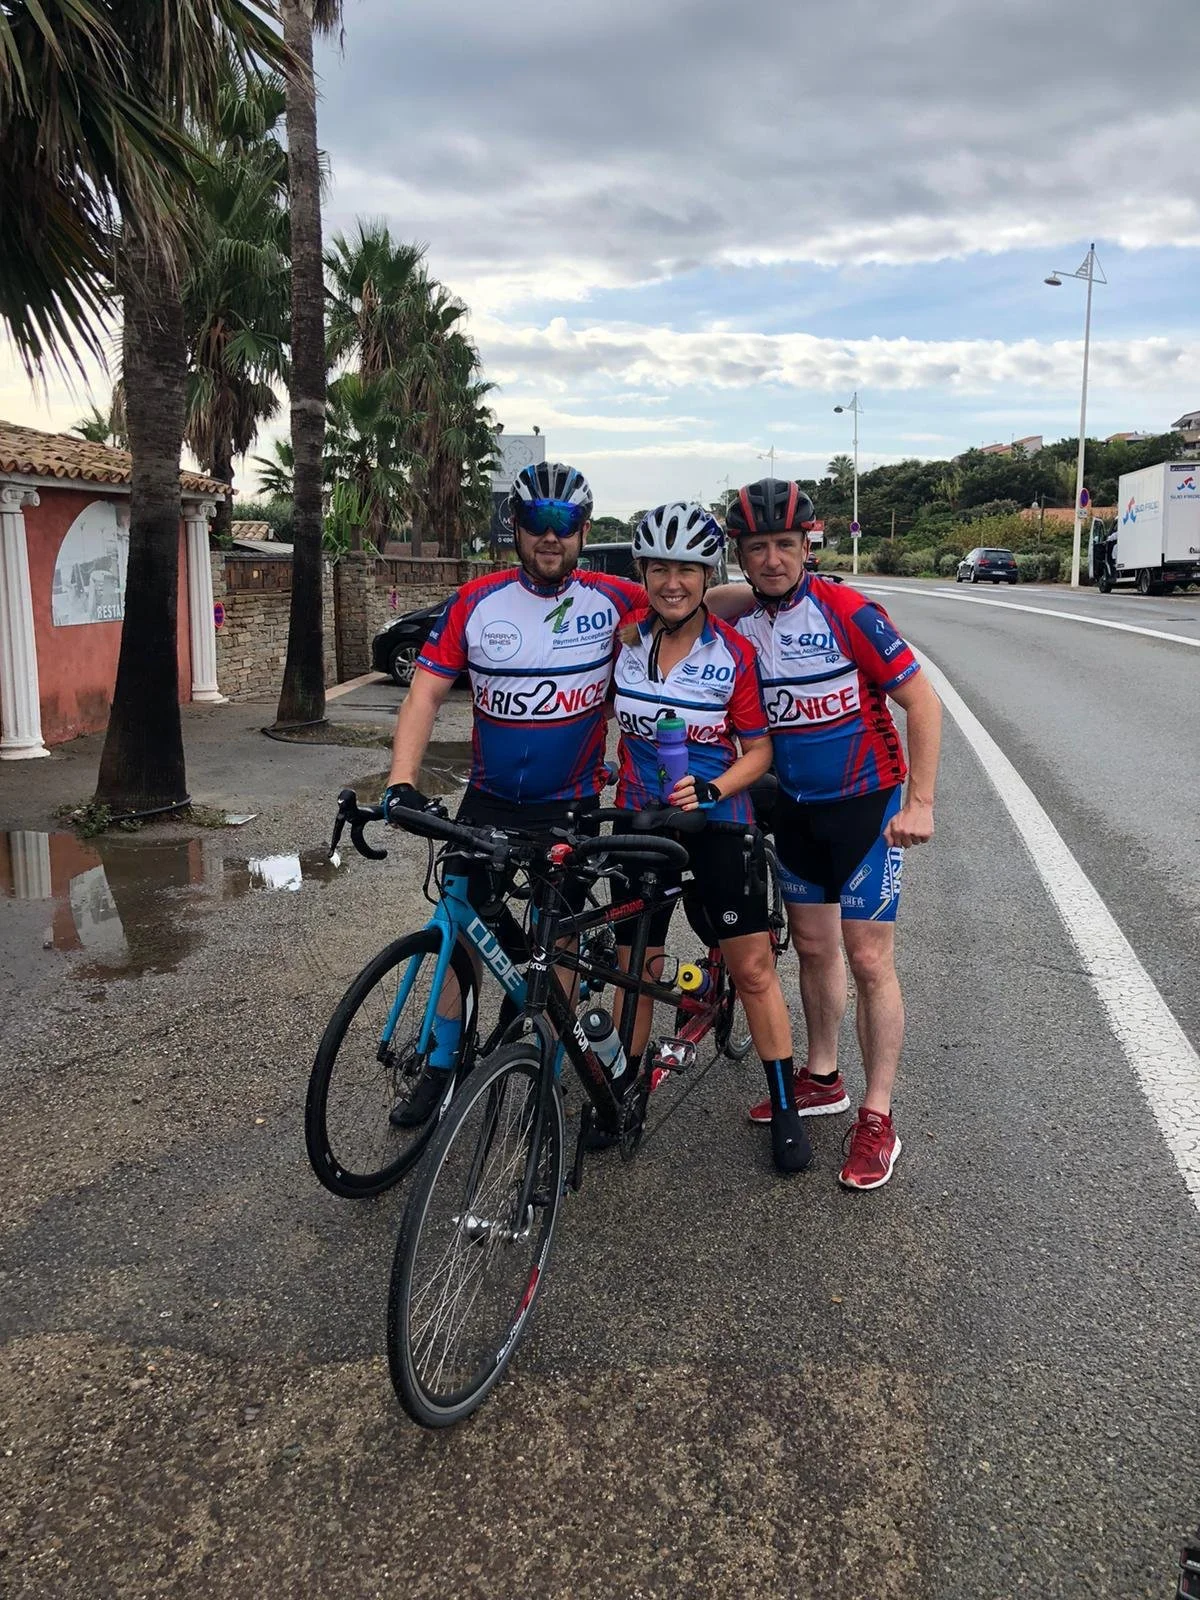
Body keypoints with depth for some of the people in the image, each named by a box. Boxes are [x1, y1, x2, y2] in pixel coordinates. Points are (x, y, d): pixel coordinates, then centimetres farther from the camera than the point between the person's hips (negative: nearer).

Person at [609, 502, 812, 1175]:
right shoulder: (626, 638, -4)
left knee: (753, 966, -1)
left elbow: (759, 748, -7)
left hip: (717, 821, -2)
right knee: (636, 967, 9)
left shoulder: (735, 654, -11)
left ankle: (786, 1107, 14)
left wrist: (712, 788, -21)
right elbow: (605, 709, 14)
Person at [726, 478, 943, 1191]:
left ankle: (878, 1118, 8)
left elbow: (922, 701, -16)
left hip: (867, 803, -5)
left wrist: (920, 803, -19)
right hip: (797, 807, 5)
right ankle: (823, 1079, 32)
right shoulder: (740, 623, -2)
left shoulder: (848, 611, -18)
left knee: (869, 958, -3)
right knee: (813, 946, 15)